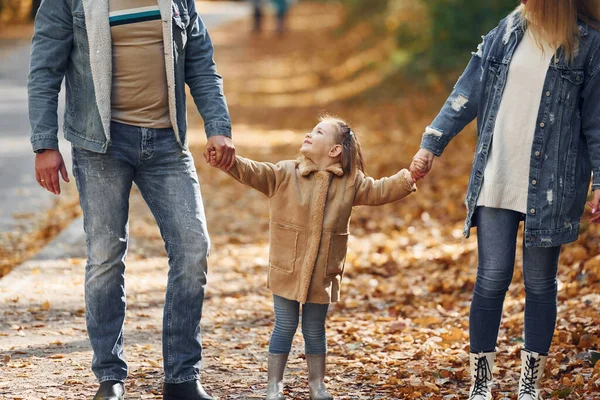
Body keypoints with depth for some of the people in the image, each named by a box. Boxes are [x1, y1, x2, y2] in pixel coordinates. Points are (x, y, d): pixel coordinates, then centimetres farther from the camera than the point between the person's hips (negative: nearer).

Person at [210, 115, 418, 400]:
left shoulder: (350, 182, 2)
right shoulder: (284, 174, -5)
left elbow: (378, 191, 4)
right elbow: (252, 172, -14)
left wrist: (408, 179, -10)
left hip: (323, 275, 1)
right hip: (287, 270, -1)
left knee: (315, 330, 13)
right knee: (285, 327, 5)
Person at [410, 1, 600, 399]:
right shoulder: (505, 34, 6)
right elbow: (467, 96, 7)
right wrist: (431, 144, 2)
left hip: (551, 187, -2)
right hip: (496, 182, 2)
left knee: (540, 283, 6)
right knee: (492, 278, 0)